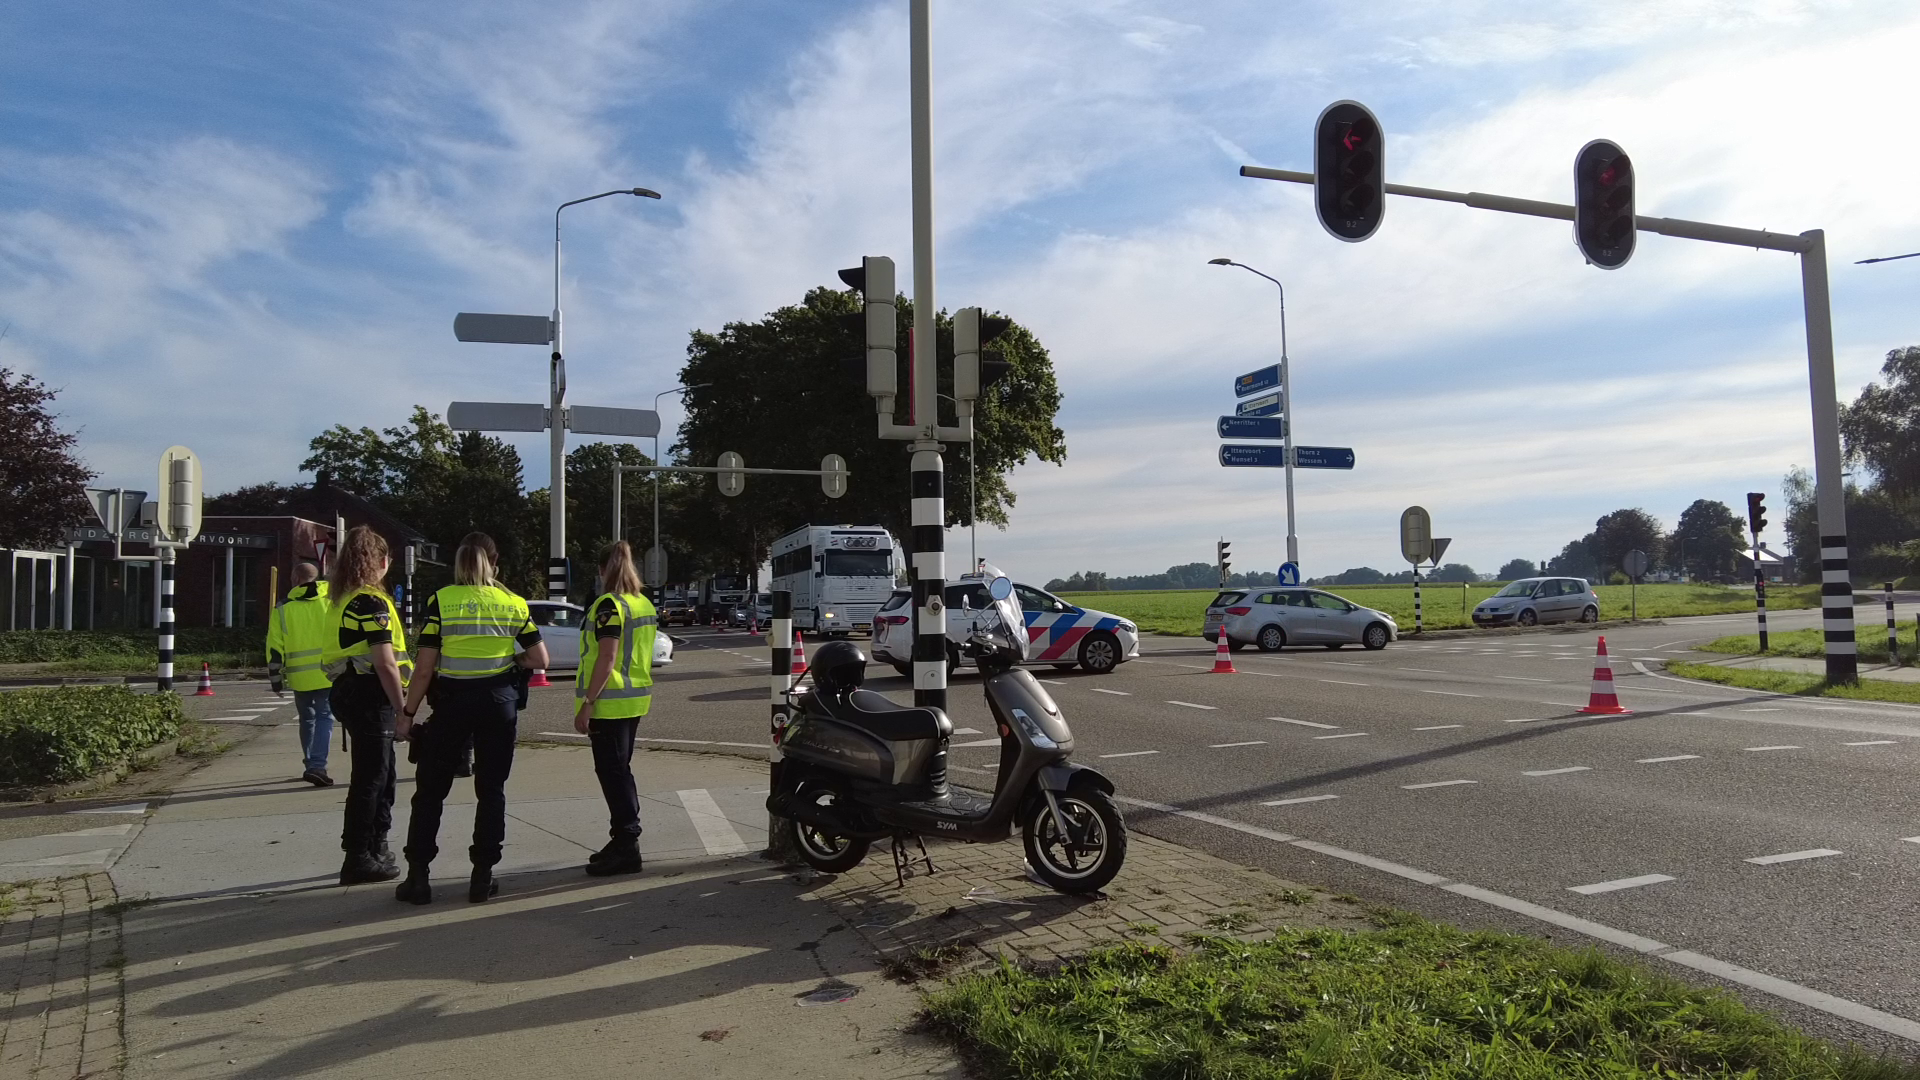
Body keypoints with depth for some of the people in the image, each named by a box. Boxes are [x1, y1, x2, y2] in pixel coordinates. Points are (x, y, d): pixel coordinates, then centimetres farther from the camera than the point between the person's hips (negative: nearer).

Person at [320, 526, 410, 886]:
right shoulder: (373, 602, -15)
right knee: (370, 777, -1)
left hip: (347, 690, 9)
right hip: (369, 695, -9)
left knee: (380, 772, 19)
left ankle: (375, 848, 29)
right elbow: (385, 664, -20)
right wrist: (403, 708, -14)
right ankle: (358, 860, 5)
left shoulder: (343, 599, 14)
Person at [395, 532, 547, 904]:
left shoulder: (440, 601, -6)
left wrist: (407, 714, -1)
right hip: (498, 703, 1)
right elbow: (539, 658, 1)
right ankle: (483, 877, 11)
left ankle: (417, 877, 12)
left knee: (430, 790, 10)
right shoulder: (514, 603, 0)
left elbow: (424, 668, -9)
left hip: (451, 702, -1)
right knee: (491, 790, 9)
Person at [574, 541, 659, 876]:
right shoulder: (645, 605, 11)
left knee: (612, 771, -2)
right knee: (620, 769, 17)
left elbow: (607, 658, -21)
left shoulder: (609, 605, -15)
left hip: (609, 702, -9)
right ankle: (624, 840, 26)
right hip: (636, 699, 9)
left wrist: (586, 703, -19)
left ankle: (626, 848, 1)